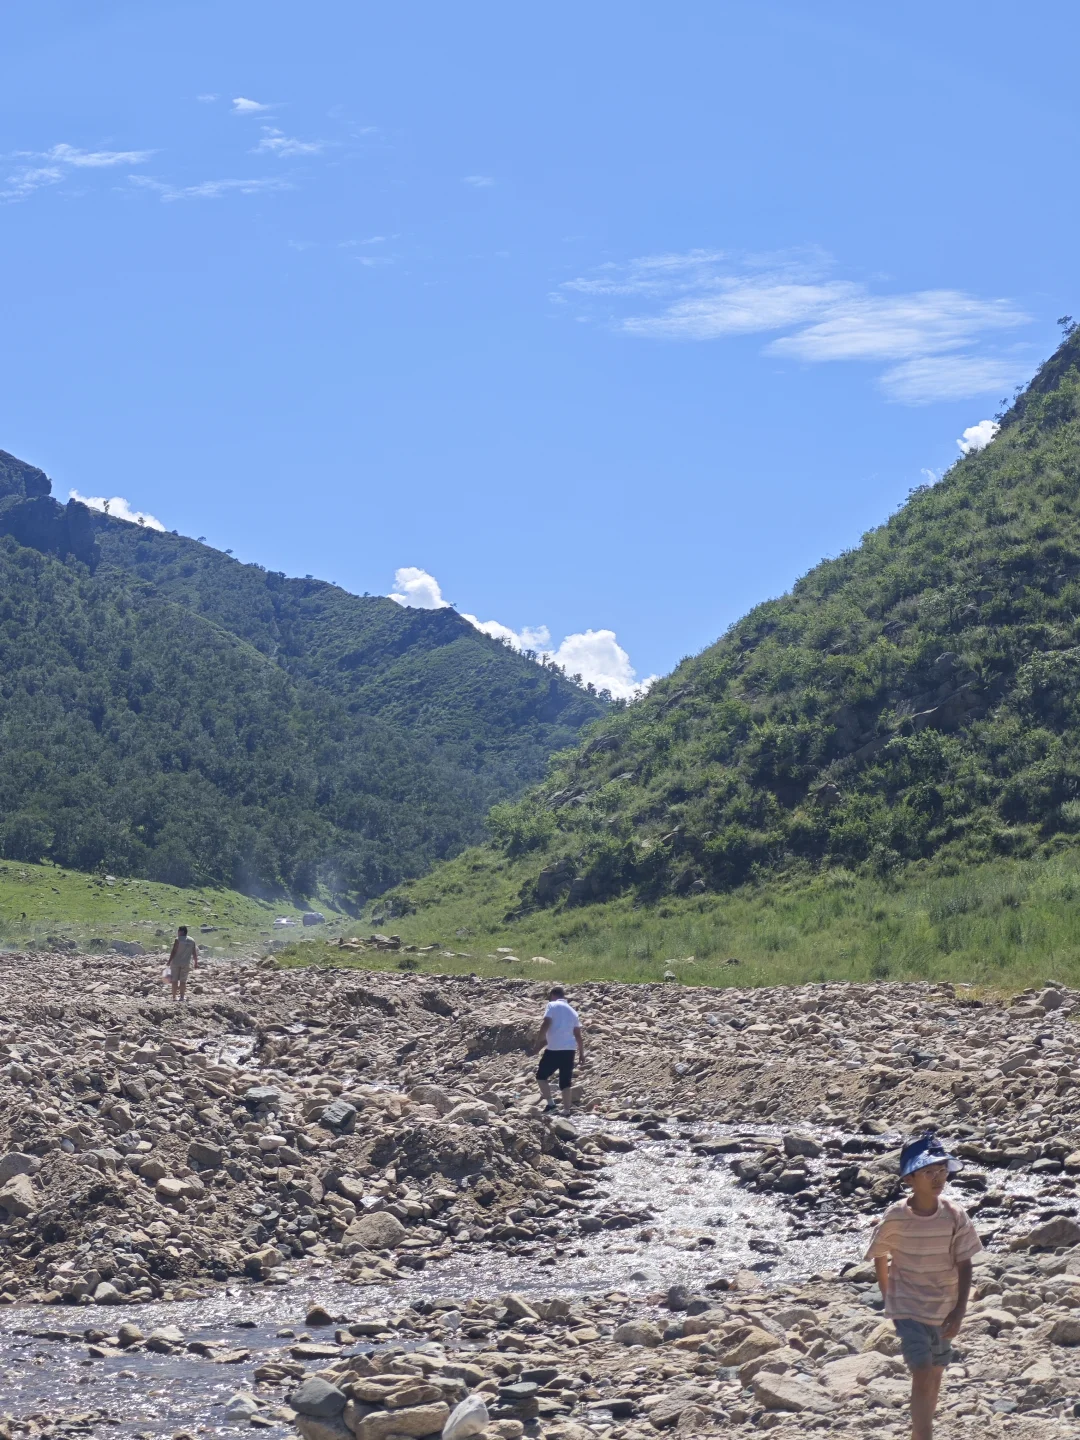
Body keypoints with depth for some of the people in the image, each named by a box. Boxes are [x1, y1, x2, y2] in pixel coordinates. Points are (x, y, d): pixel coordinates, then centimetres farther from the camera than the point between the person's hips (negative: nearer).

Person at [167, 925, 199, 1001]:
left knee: (175, 980, 3)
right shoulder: (191, 941, 4)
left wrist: (169, 961, -8)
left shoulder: (178, 940, -9)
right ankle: (182, 996, 7)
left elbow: (173, 951, -13)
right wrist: (196, 963, 15)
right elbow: (194, 953, 6)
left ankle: (174, 997, 2)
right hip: (186, 964, 3)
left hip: (176, 963, -3)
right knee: (183, 981, 8)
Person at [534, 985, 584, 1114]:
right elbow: (578, 1035, 17)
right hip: (570, 1049, 5)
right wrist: (581, 1054, 21)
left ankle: (551, 1104, -1)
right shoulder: (573, 1011, 18)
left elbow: (546, 1025, -12)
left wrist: (542, 1041, 0)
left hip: (554, 1049, -5)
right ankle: (566, 1111, 6)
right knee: (565, 1083, 9)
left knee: (541, 1076, 10)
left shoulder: (552, 1005, 1)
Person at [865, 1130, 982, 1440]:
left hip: (944, 1309, 3)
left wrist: (959, 1311, -9)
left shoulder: (955, 1216, -11)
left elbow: (964, 1265, -6)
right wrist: (889, 1297, 7)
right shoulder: (895, 1218, -16)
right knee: (922, 1376, -12)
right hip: (908, 1309, -3)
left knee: (935, 1374, 15)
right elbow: (880, 1258, 1)